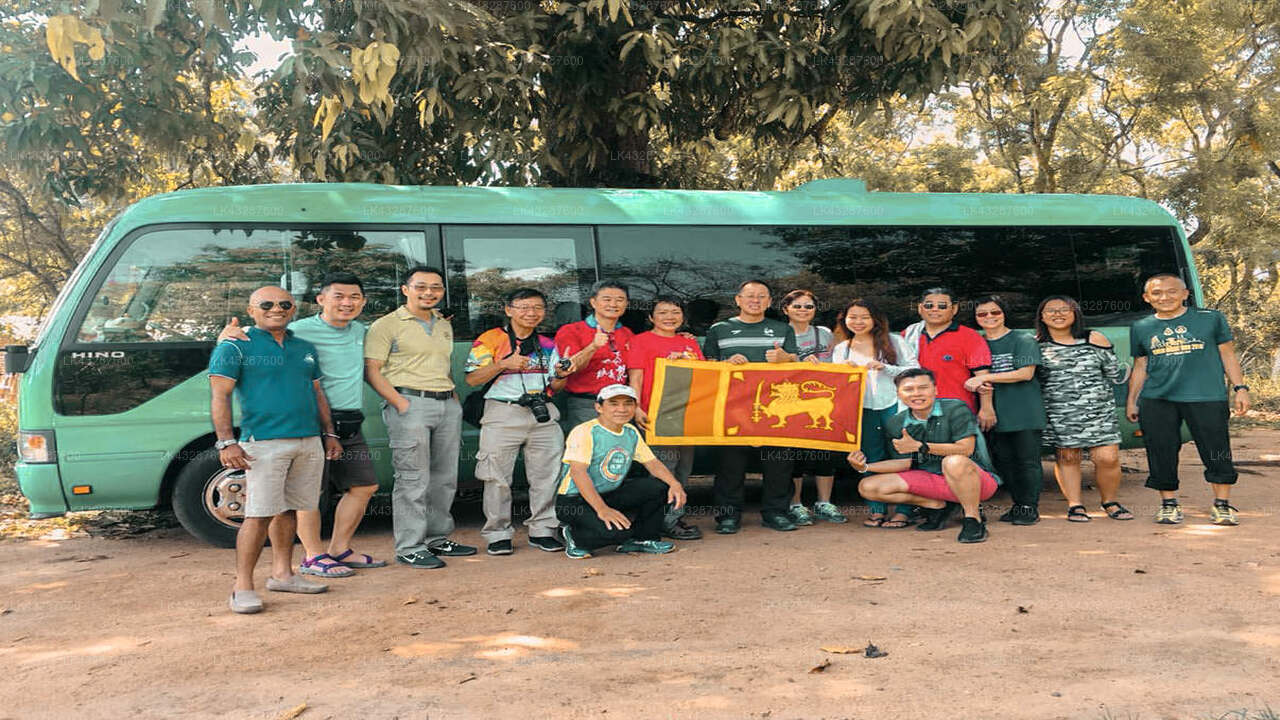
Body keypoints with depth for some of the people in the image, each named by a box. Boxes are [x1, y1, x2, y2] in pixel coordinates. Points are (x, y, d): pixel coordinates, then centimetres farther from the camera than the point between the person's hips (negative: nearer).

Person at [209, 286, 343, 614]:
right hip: (264, 442, -6)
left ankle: (282, 574, 20)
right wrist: (226, 442, -15)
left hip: (308, 441, 6)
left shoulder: (305, 348, 18)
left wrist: (330, 434, 19)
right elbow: (219, 396, -6)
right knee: (259, 514, -10)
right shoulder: (235, 347, 0)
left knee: (289, 510, 10)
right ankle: (243, 587, -4)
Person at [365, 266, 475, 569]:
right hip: (410, 404, -7)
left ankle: (437, 538, 23)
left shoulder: (444, 325, 19)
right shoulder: (387, 325, -2)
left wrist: (454, 396, 12)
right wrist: (399, 402, -16)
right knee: (413, 478, -7)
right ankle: (409, 548, 0)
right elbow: (372, 371, -8)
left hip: (448, 406, 7)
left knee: (445, 477, 10)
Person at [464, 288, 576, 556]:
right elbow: (472, 379, -3)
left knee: (547, 475, 4)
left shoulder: (548, 345, 16)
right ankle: (498, 534, 10)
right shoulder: (491, 339, 2)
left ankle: (542, 530, 17)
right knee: (498, 476, -2)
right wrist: (503, 364, -15)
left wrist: (561, 376, -5)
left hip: (544, 415, 4)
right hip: (503, 414, -4)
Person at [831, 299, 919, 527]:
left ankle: (904, 510, 1)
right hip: (863, 409, 3)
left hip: (894, 405, -3)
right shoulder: (841, 350, 14)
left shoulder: (894, 342, 5)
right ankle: (876, 509, 12)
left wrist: (885, 368, -13)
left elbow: (915, 370, 0)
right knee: (872, 459, 6)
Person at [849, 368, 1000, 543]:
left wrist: (920, 447, -23)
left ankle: (973, 518, -17)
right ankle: (938, 506, 4)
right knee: (868, 487, -7)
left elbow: (966, 449, -23)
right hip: (933, 480, 6)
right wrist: (866, 467, -8)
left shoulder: (955, 409, -14)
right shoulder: (896, 424, 1)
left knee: (955, 462, -43)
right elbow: (906, 462, 7)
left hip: (977, 479, -6)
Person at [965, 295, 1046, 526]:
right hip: (993, 413, 5)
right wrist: (978, 385, -11)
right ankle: (1018, 505, 17)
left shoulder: (1023, 340, 0)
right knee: (1003, 461, 7)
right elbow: (973, 376, 15)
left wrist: (985, 378, -14)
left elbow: (1026, 373, -11)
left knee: (1027, 461, -3)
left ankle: (1030, 507, 4)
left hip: (1024, 412, -5)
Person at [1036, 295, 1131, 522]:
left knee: (1107, 458, -6)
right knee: (1067, 457, -1)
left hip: (1098, 410, 0)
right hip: (1058, 413, 0)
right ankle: (1074, 505, 11)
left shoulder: (1094, 339, 5)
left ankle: (1109, 502, 14)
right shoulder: (1036, 344, 3)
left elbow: (1114, 372, 11)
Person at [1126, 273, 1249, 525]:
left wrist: (1239, 388, 4)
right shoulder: (1141, 328, 11)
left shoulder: (1210, 319, 7)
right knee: (1162, 454, 1)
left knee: (1217, 452, 0)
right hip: (1156, 401, 1)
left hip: (1207, 397, -1)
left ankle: (1222, 505, 16)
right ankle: (1169, 504, 16)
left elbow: (1228, 355, 11)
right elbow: (1140, 367, 18)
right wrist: (1131, 400, 16)